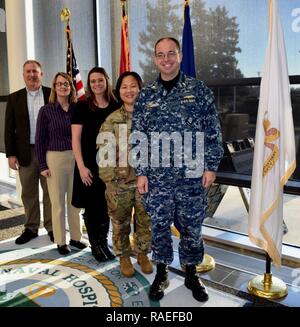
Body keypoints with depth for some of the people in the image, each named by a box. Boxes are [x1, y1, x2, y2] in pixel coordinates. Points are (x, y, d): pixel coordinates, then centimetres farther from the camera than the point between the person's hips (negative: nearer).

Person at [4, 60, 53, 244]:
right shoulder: (14, 98, 6)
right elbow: (9, 129, 5)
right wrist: (10, 154, -2)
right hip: (25, 153, 2)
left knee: (50, 192, 7)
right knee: (29, 193, 10)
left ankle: (52, 227, 19)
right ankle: (31, 228, 23)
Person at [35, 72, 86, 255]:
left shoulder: (77, 109, 4)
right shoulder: (46, 110, -2)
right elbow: (40, 139, -2)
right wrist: (42, 165, -6)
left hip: (75, 157, 3)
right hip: (55, 158, -2)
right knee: (58, 202, 6)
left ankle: (76, 237, 25)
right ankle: (61, 241, 18)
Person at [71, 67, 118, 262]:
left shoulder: (115, 106, 4)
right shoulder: (82, 107, -3)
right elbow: (75, 139, -5)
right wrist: (81, 166, -12)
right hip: (89, 165, -2)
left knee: (106, 206, 9)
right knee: (92, 206, 6)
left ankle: (104, 243, 26)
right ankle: (95, 245, 23)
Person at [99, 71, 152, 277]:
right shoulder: (112, 119, -1)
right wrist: (109, 179, -9)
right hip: (120, 181, 0)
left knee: (145, 221, 12)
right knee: (121, 222, 11)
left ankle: (143, 254, 33)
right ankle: (124, 257, 31)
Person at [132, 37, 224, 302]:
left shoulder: (199, 90, 1)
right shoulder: (146, 96, 5)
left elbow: (213, 133, 1)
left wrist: (211, 167, -4)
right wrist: (141, 173, 0)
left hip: (192, 175, -1)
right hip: (157, 176, 1)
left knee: (191, 227, 10)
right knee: (159, 226, 10)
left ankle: (191, 274, 31)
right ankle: (161, 273, 30)